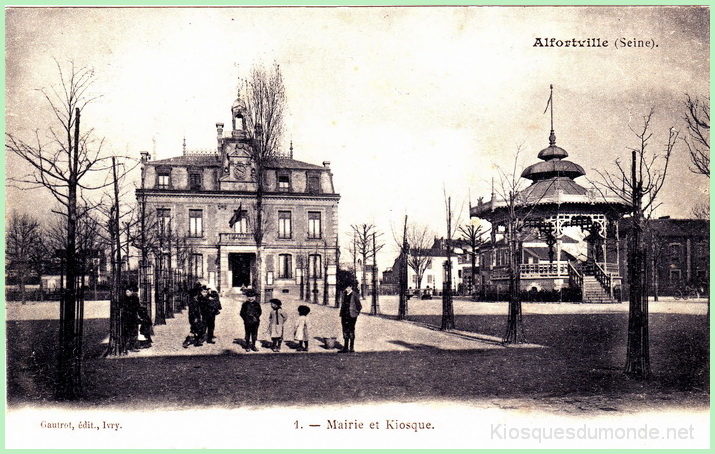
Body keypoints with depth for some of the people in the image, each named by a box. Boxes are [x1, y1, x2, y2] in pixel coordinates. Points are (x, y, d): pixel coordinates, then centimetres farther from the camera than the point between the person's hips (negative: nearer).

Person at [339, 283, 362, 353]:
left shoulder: (355, 295, -7)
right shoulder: (344, 294, 11)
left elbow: (359, 306, -3)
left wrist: (356, 313, -2)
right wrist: (341, 315, 14)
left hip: (351, 316, -6)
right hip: (345, 315, 6)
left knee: (351, 331, 0)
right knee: (345, 331, 7)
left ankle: (352, 348, 7)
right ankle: (345, 348, 11)